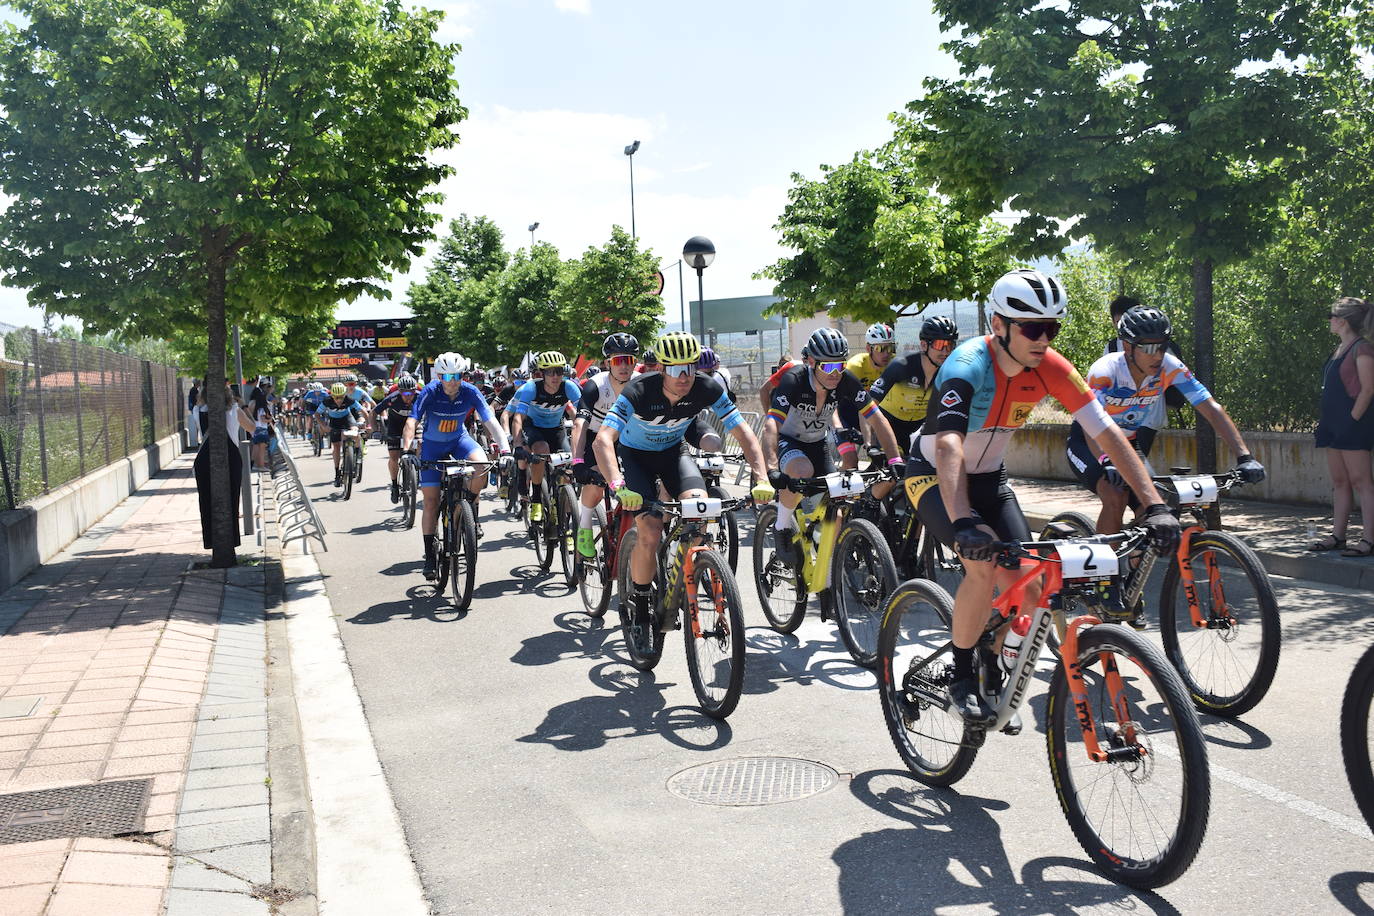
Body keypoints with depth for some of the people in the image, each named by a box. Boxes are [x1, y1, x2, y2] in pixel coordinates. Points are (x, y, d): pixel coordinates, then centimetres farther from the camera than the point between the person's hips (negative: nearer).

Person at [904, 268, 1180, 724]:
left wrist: (1156, 506, -22)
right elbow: (949, 446, -44)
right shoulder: (967, 366, -30)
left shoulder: (1050, 367, -14)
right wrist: (963, 522, -59)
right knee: (986, 565, -30)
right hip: (935, 477, -5)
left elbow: (1108, 434, -14)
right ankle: (961, 678, -9)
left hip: (989, 478, 6)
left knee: (1030, 590, -9)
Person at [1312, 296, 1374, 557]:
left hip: (1352, 423, -9)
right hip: (1334, 423, 9)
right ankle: (1338, 536, 16)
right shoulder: (1340, 348, 17)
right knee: (1339, 482, 11)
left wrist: (1353, 419, -17)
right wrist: (1326, 420, 16)